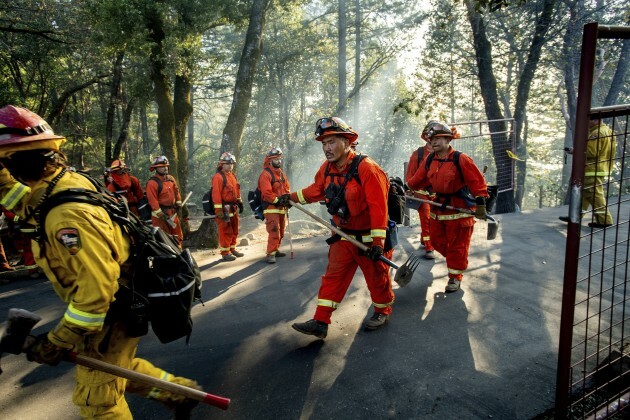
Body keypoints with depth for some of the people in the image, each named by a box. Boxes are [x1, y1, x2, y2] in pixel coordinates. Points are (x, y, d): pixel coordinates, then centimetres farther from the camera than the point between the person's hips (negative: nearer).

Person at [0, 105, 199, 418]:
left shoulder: (68, 216, -32)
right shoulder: (71, 182, -4)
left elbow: (97, 286, -32)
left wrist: (56, 342, -21)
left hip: (114, 312, -9)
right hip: (119, 301, 9)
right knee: (115, 365, 27)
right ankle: (181, 393, 40)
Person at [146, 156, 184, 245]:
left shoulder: (171, 179, 7)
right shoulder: (152, 182, -16)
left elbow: (176, 192, 17)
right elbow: (152, 200, -20)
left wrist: (179, 204, 11)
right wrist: (160, 214, -21)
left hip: (172, 212, 8)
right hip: (160, 213, -7)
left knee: (177, 234, 14)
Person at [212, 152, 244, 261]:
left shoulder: (232, 175, 14)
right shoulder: (218, 177, -14)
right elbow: (216, 194, -19)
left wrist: (240, 202, 20)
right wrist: (218, 210, -22)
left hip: (233, 208, 9)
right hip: (224, 208, -9)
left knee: (234, 230, 16)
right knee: (225, 231, -4)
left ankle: (232, 249, 29)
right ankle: (225, 253, 5)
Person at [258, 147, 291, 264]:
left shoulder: (281, 173, 15)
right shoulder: (266, 174, -12)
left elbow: (287, 188, 18)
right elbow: (267, 193, -21)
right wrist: (278, 200, -22)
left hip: (281, 207, 9)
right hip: (271, 207, -9)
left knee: (281, 231, 14)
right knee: (274, 231, -15)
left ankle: (275, 250, 27)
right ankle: (270, 254, -11)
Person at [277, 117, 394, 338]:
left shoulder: (366, 168, -24)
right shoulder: (327, 168, -1)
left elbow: (378, 207, -27)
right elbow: (315, 190, 19)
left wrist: (378, 242, -28)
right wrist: (291, 197, 20)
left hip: (368, 237, -6)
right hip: (343, 236, 6)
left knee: (377, 276, 11)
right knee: (333, 276, 6)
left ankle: (382, 311, 36)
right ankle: (320, 322, 12)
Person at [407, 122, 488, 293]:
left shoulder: (461, 159, -16)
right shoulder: (429, 160, 2)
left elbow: (477, 181, -16)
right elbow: (418, 180, 6)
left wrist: (480, 203, -19)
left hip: (460, 210, -6)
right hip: (438, 207, 6)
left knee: (457, 245, 5)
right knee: (437, 242, 14)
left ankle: (455, 276, 22)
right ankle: (456, 260, 41)